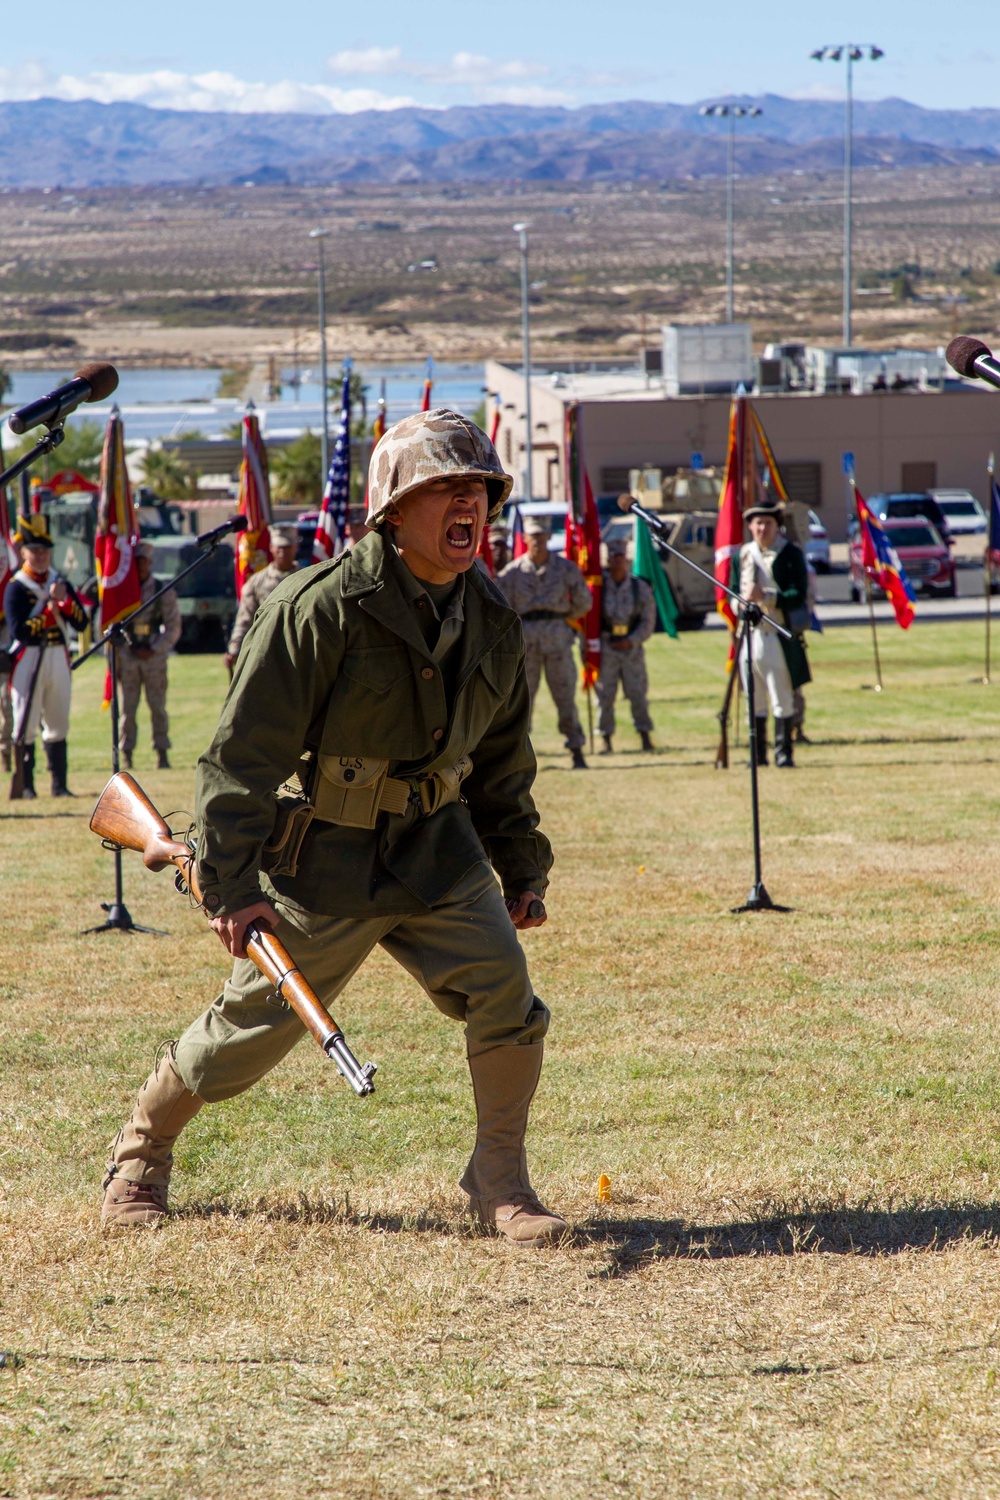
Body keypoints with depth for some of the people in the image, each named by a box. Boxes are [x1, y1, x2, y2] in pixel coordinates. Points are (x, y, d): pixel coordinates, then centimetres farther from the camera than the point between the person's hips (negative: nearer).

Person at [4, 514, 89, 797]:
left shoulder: (59, 582, 12)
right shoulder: (15, 588, -5)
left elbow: (81, 623, 6)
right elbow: (19, 631, -17)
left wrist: (66, 600, -11)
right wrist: (49, 604, -17)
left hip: (59, 659, 5)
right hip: (28, 660, -5)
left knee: (58, 725, 7)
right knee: (26, 724, -5)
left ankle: (59, 784, 11)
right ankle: (24, 784, -3)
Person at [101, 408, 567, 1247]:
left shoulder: (493, 622, 2)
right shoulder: (322, 609, -18)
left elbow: (503, 762, 17)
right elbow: (243, 752, -17)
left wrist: (523, 870, 16)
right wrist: (231, 882, -20)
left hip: (436, 845, 5)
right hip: (322, 855, -4)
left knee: (503, 983, -15)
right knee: (256, 1024, 5)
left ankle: (500, 1184, 0)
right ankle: (142, 1151, 31)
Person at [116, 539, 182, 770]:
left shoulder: (164, 591, 4)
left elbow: (173, 628, 3)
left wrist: (153, 650, -7)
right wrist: (112, 656, 2)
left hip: (154, 656, -1)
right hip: (127, 656, 1)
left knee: (158, 707, 1)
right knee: (127, 709, 1)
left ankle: (162, 753, 6)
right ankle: (126, 755, 5)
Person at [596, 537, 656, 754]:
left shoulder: (640, 588, 3)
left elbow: (648, 621, 4)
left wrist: (631, 641, -9)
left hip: (632, 647, 0)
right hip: (605, 648, 0)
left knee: (638, 693, 0)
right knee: (605, 694, 0)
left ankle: (645, 737, 6)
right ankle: (606, 740, 5)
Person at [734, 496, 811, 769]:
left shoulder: (791, 554, -1)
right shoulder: (743, 554, 11)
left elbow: (799, 595, -7)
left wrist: (765, 597, -19)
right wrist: (742, 600, -8)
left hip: (781, 635, -4)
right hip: (750, 634, 4)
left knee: (783, 700, -1)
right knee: (755, 701, 7)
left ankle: (784, 752, 4)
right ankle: (758, 754, 12)